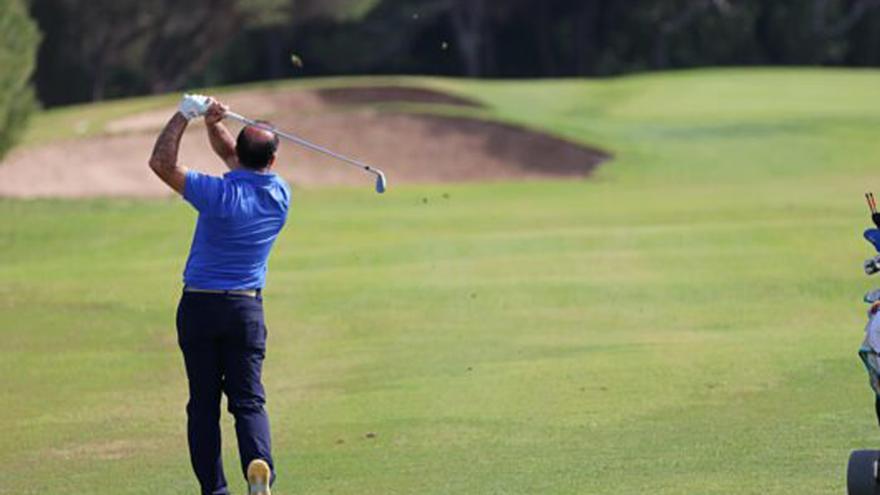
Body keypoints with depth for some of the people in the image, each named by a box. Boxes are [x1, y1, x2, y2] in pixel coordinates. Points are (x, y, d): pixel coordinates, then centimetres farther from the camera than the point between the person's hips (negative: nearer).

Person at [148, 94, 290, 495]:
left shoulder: (220, 194, -16)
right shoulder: (279, 196, 0)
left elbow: (161, 163, -9)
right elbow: (230, 156, 15)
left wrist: (184, 115, -5)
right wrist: (214, 124, 3)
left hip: (198, 306, -3)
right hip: (246, 307, 3)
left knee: (203, 403, 5)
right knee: (248, 401, 1)